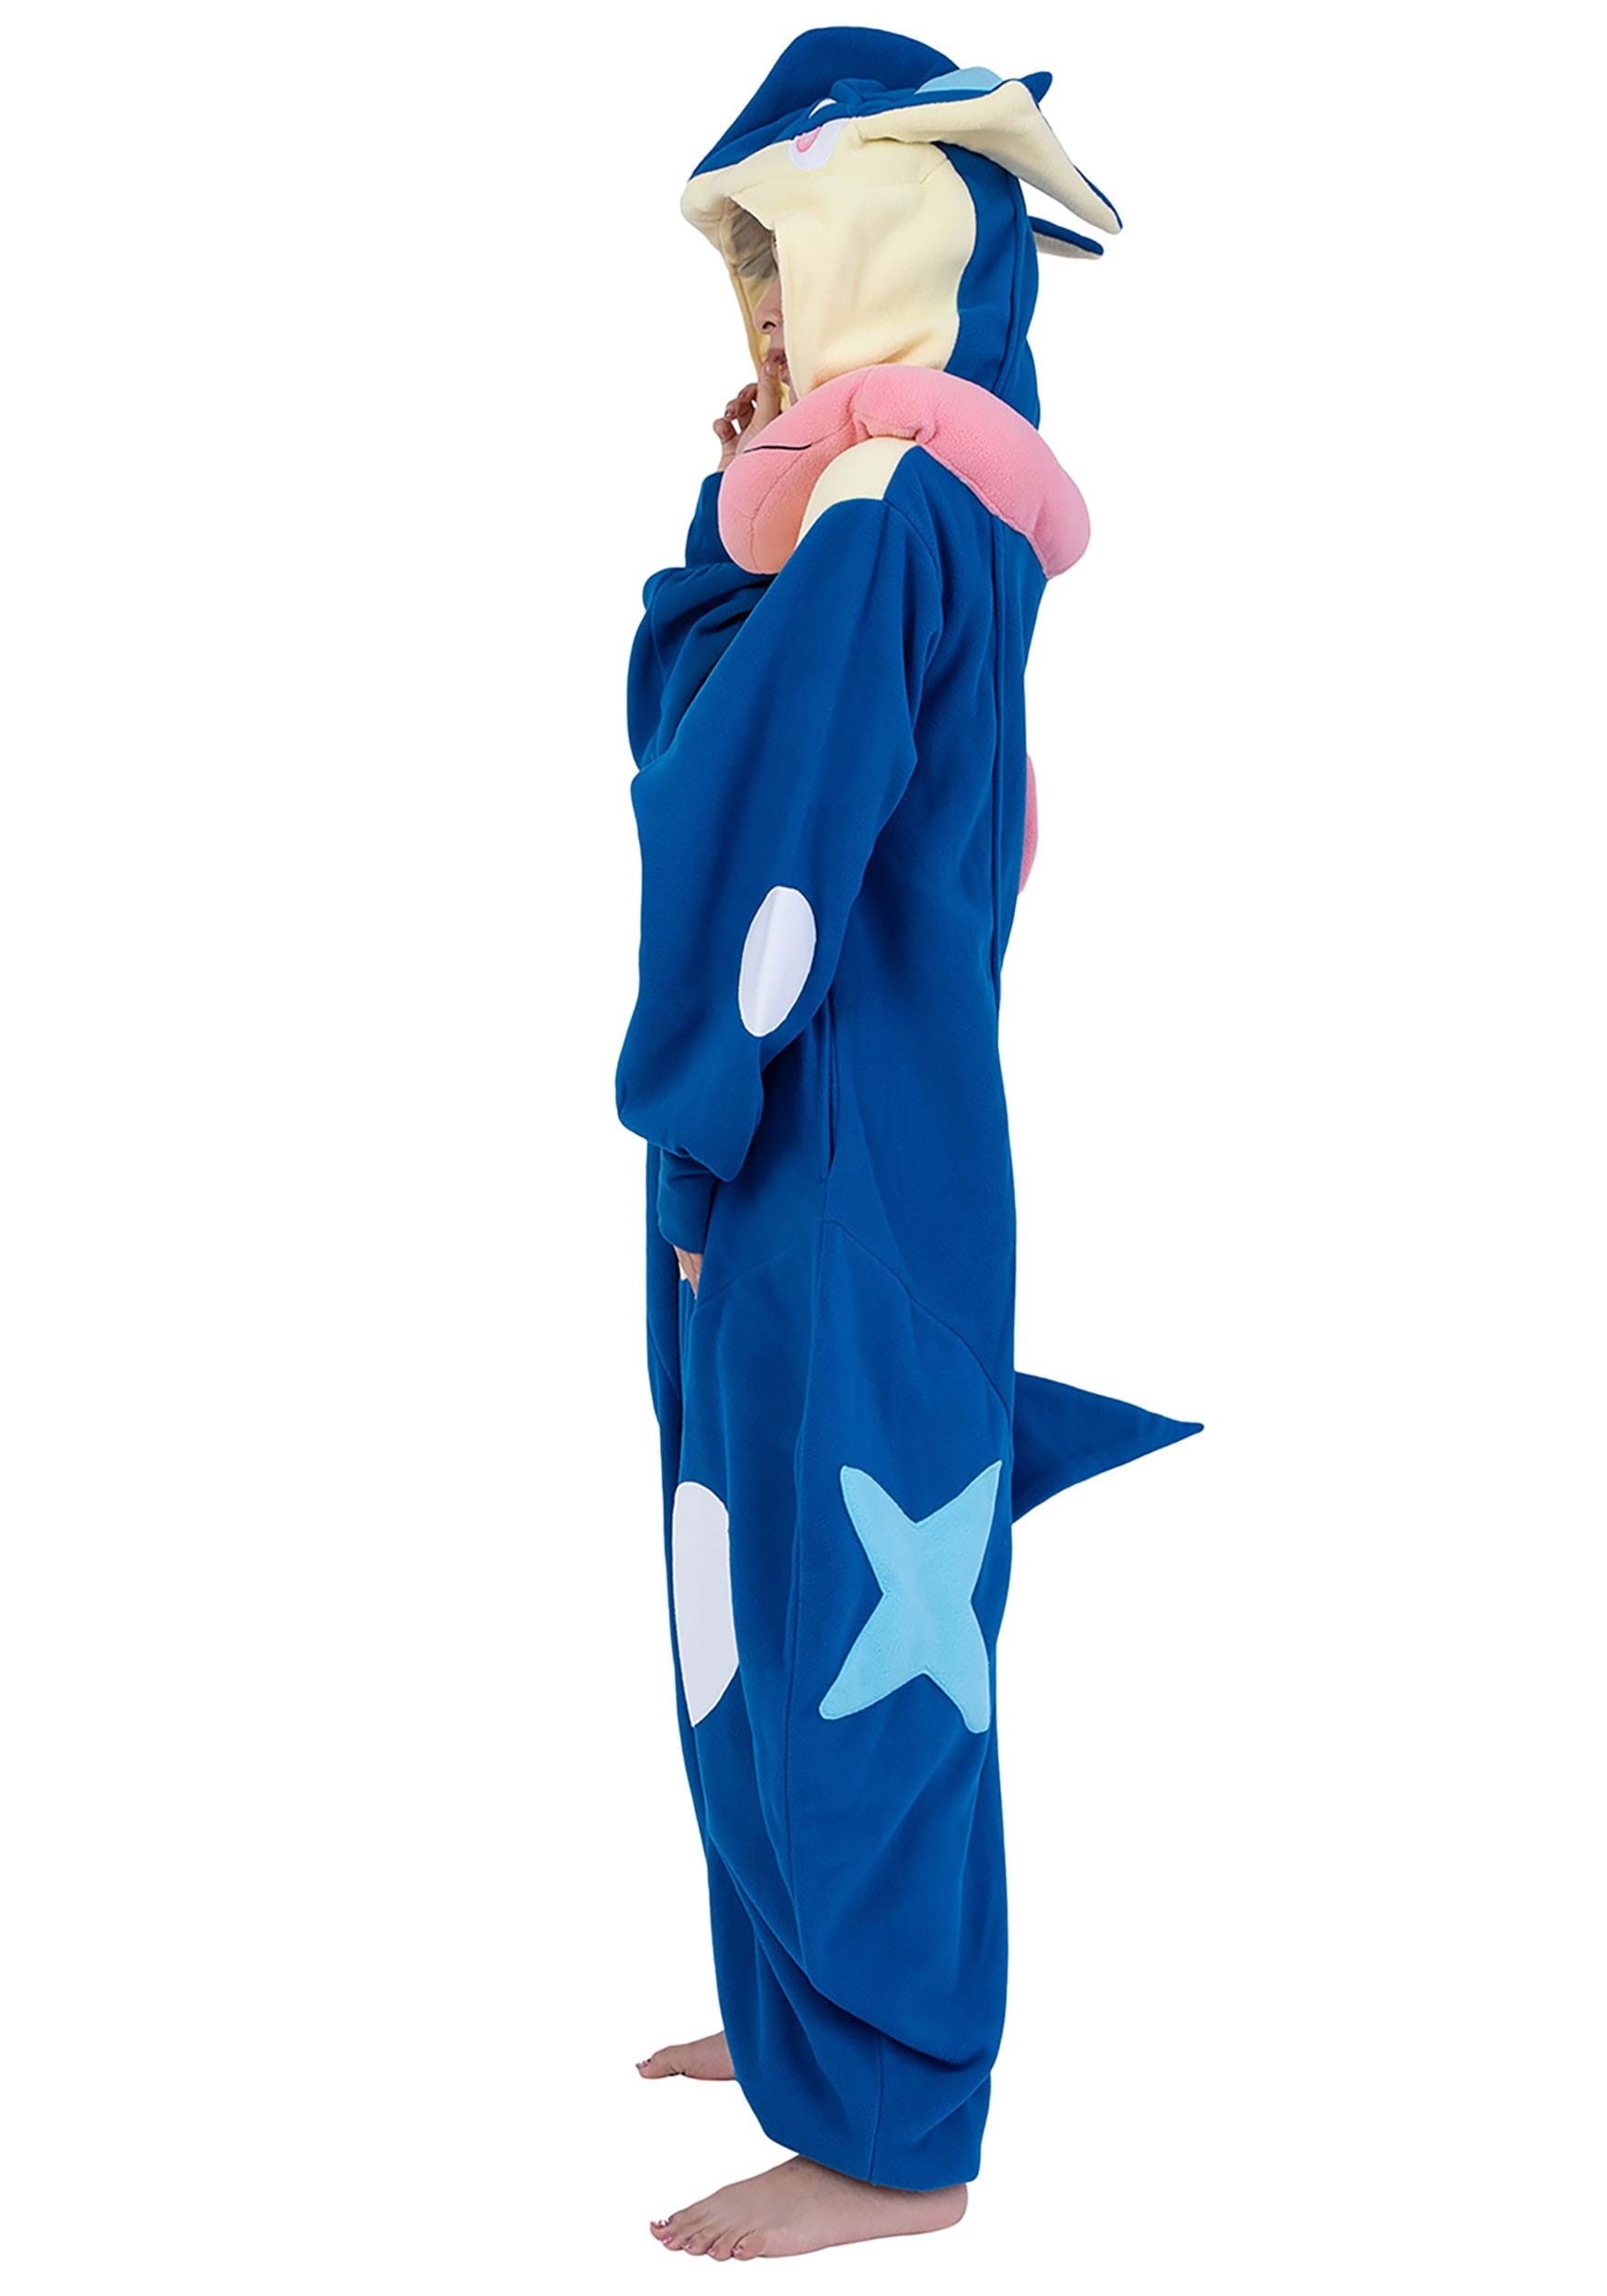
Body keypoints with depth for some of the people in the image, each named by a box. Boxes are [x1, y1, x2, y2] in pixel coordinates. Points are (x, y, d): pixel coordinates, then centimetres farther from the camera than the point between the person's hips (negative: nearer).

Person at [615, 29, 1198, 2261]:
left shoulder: (881, 504, -18)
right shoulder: (905, 486, 13)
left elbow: (777, 841, -19)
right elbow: (689, 717, 16)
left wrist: (700, 1122, -14)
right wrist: (743, 497, 7)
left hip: (840, 1143, -10)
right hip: (845, 1106, 10)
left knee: (833, 1610, -2)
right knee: (784, 1587, 19)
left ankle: (890, 2132, 10)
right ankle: (816, 2002, 34)